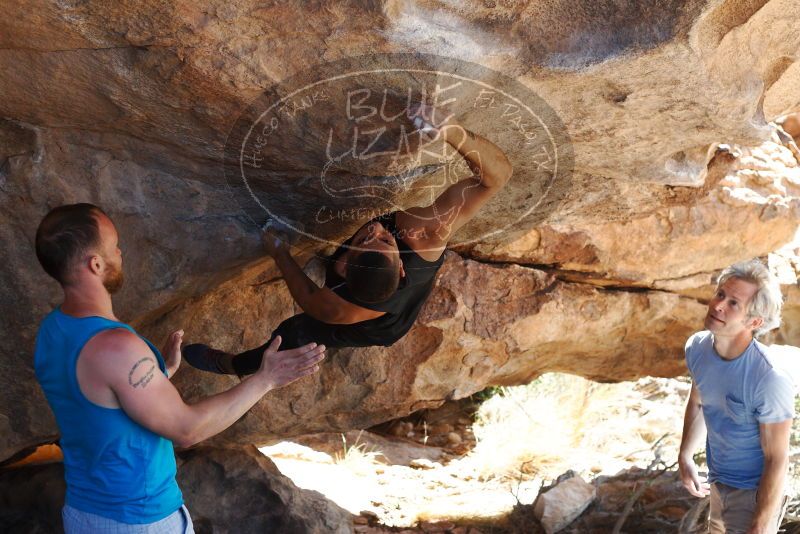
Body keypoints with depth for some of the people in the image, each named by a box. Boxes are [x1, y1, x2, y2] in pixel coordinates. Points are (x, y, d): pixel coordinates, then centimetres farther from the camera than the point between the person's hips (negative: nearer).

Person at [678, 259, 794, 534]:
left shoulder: (770, 380, -31)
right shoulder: (697, 347, -12)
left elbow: (777, 460, -22)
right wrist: (685, 456, 6)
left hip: (753, 493, -7)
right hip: (717, 482, 7)